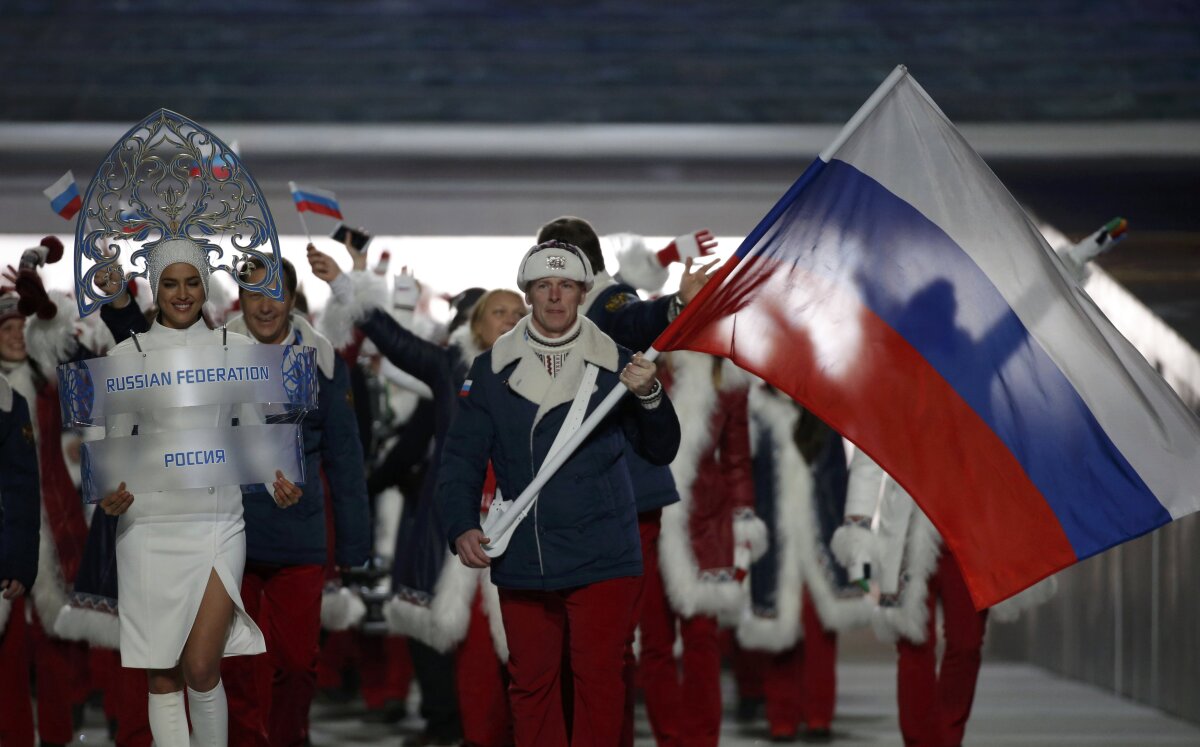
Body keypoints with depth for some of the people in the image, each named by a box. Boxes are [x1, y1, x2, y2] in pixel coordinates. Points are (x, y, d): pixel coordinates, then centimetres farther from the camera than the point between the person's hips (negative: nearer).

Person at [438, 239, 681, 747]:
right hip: (521, 563, 2)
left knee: (599, 681, -1)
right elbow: (462, 458, 4)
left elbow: (661, 452, -1)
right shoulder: (492, 370, 4)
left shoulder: (614, 364, 1)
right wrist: (462, 527, -10)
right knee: (530, 684, 10)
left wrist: (649, 396, -19)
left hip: (601, 562, -2)